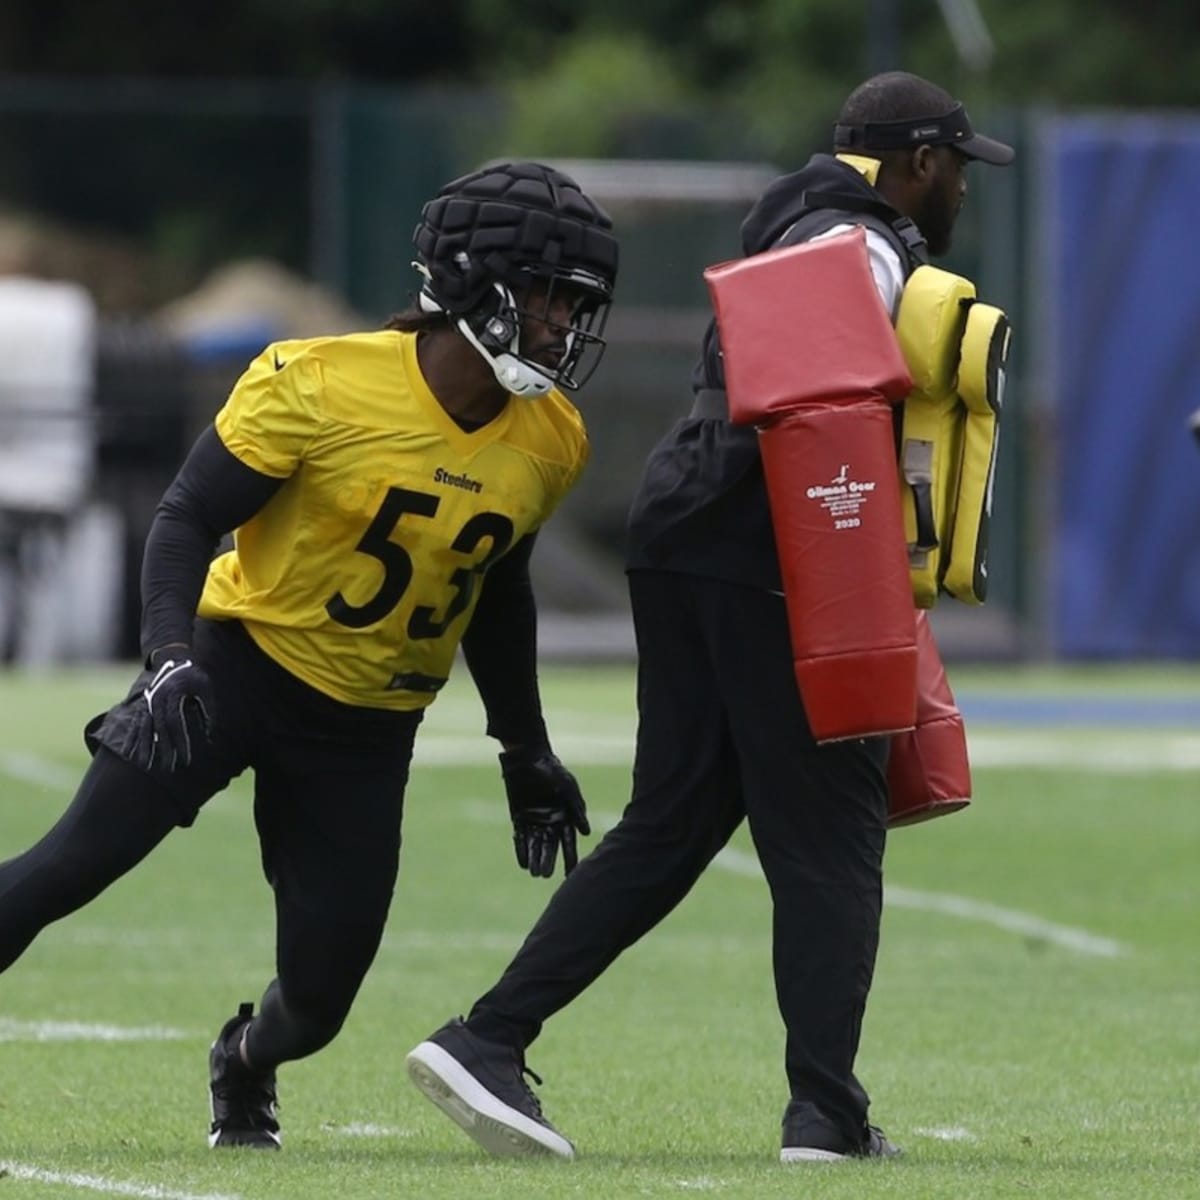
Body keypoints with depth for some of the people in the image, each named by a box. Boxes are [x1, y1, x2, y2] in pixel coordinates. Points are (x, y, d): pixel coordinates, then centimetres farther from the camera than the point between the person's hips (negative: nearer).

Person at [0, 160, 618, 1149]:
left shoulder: (550, 443, -1)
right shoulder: (321, 386, -18)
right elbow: (188, 519, -13)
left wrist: (527, 751, 19)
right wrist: (169, 659, -28)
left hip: (371, 731, 4)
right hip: (246, 661, -4)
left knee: (316, 1004, 0)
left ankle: (244, 1070, 36)